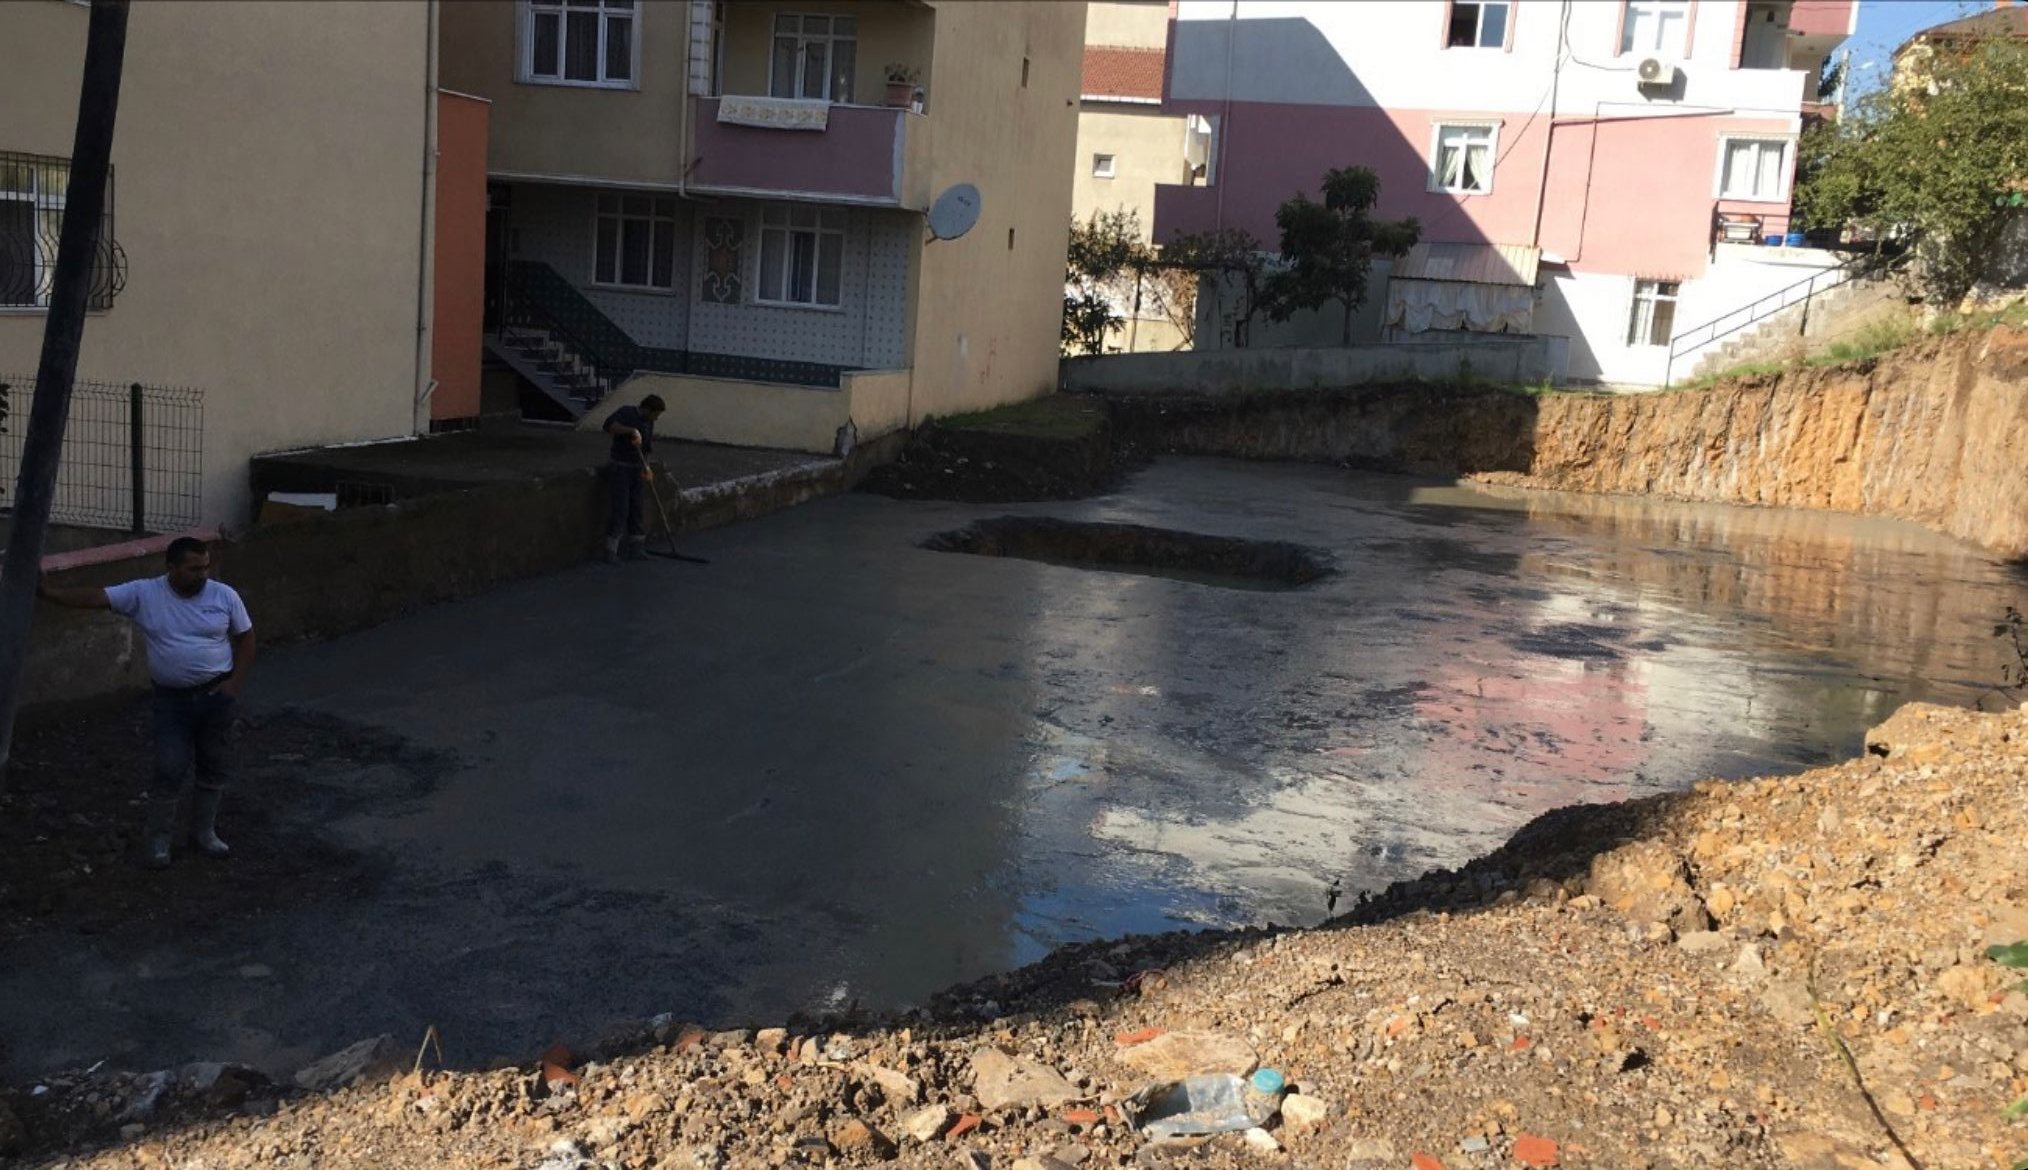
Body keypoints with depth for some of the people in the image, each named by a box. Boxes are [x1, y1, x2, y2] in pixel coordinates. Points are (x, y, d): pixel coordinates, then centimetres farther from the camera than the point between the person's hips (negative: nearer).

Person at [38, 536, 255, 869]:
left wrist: (235, 682, -8)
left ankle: (204, 833, 27)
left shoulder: (224, 595, -6)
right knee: (170, 770, -4)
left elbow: (245, 639, 2)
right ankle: (157, 839, 13)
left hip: (217, 694, 1)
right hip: (172, 698, -1)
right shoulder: (144, 593, -8)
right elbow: (95, 597, -14)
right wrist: (44, 590, -27)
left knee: (214, 766, 10)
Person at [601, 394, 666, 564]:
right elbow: (609, 425, -31)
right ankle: (611, 551, -7)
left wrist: (646, 466, -1)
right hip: (619, 468, -7)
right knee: (619, 509, -11)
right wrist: (632, 430, -38)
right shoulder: (626, 413, -14)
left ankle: (636, 548, 16)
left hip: (635, 470, 7)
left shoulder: (649, 423, 9)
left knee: (636, 509, 9)